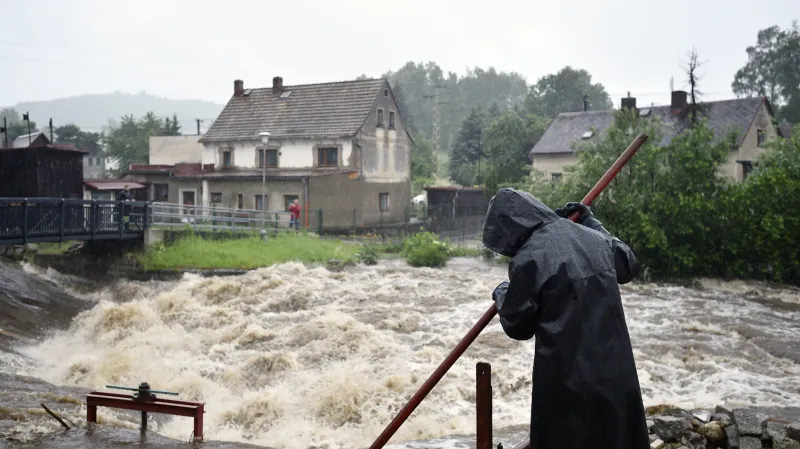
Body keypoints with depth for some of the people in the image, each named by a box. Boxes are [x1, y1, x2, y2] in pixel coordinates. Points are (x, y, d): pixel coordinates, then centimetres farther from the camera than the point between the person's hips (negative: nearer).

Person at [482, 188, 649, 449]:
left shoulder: (528, 258, -12)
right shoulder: (594, 239, 7)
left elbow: (518, 326, -2)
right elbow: (629, 266, 29)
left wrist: (502, 295, 19)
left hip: (567, 380, -6)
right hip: (616, 371, 6)